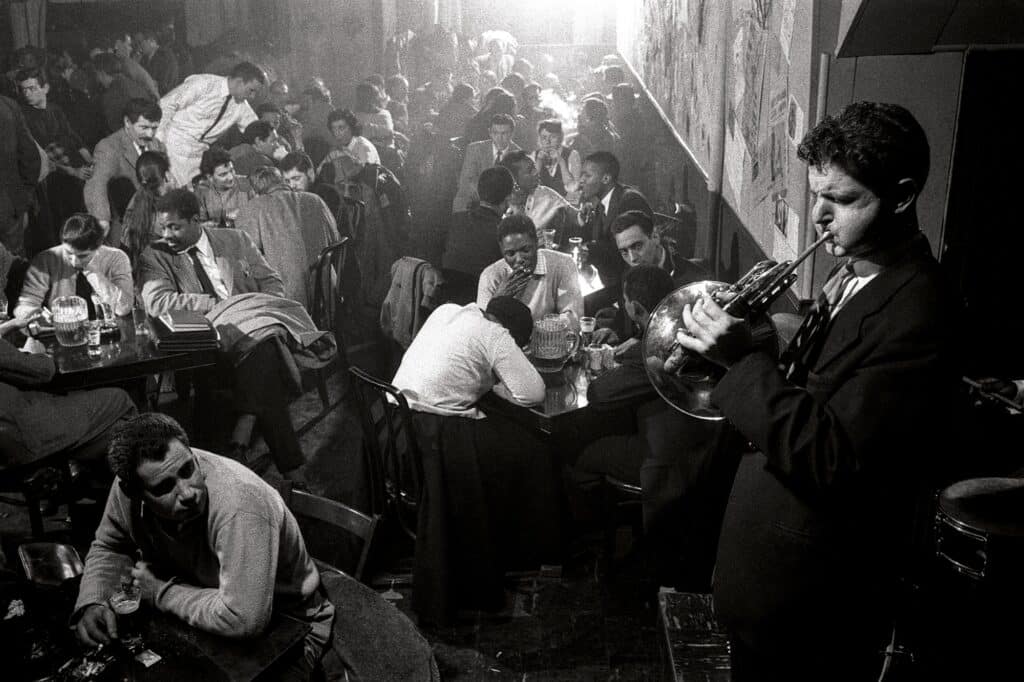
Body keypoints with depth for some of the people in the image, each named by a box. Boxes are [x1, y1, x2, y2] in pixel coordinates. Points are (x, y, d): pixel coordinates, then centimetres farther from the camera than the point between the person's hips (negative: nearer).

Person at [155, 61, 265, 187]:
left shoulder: (241, 107, 1)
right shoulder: (203, 84, -17)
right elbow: (166, 104, -15)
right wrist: (158, 140, -18)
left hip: (198, 154, 5)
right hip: (173, 147, -5)